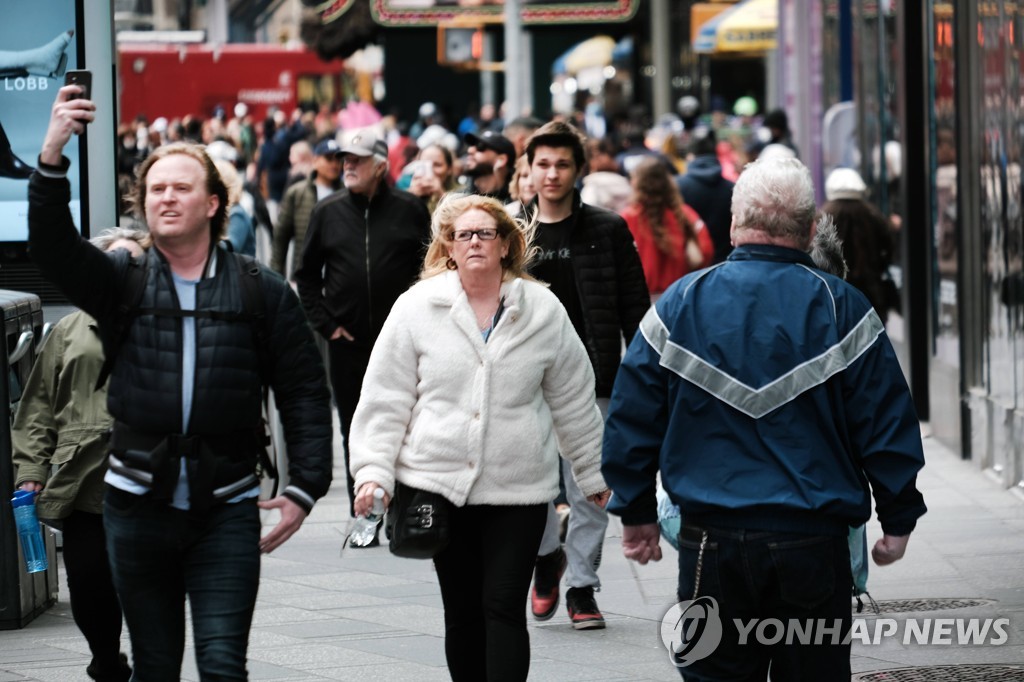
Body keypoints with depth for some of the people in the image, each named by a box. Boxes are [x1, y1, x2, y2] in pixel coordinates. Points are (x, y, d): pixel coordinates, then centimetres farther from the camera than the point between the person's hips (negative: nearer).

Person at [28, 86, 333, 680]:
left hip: (227, 512, -2)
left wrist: (304, 489, -3)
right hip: (138, 505, 2)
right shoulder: (121, 282, 5)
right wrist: (52, 157, -29)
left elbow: (305, 393, 5)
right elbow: (52, 247, -13)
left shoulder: (262, 293, 3)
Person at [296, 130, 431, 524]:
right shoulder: (328, 212, 5)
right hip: (347, 341, 2)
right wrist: (324, 323, 2)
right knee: (355, 432, 4)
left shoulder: (410, 210, 1)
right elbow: (307, 275, 11)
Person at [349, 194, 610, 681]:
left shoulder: (543, 311, 3)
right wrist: (373, 472, -7)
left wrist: (593, 475, 17)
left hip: (518, 489, -1)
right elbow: (386, 399, 2)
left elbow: (573, 400, 12)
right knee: (462, 613, 8)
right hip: (440, 484, 1)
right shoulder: (417, 308, 0)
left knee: (504, 608, -8)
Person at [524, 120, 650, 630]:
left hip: (591, 378, -1)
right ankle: (547, 555, 23)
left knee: (589, 491, 1)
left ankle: (581, 587, 13)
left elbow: (634, 308, 4)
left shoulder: (607, 231, 3)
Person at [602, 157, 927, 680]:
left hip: (710, 540, 1)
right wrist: (898, 519, 9)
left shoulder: (681, 302, 1)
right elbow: (887, 421, -2)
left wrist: (635, 513, 15)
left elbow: (632, 417, 5)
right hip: (813, 540, -1)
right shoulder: (840, 307, -3)